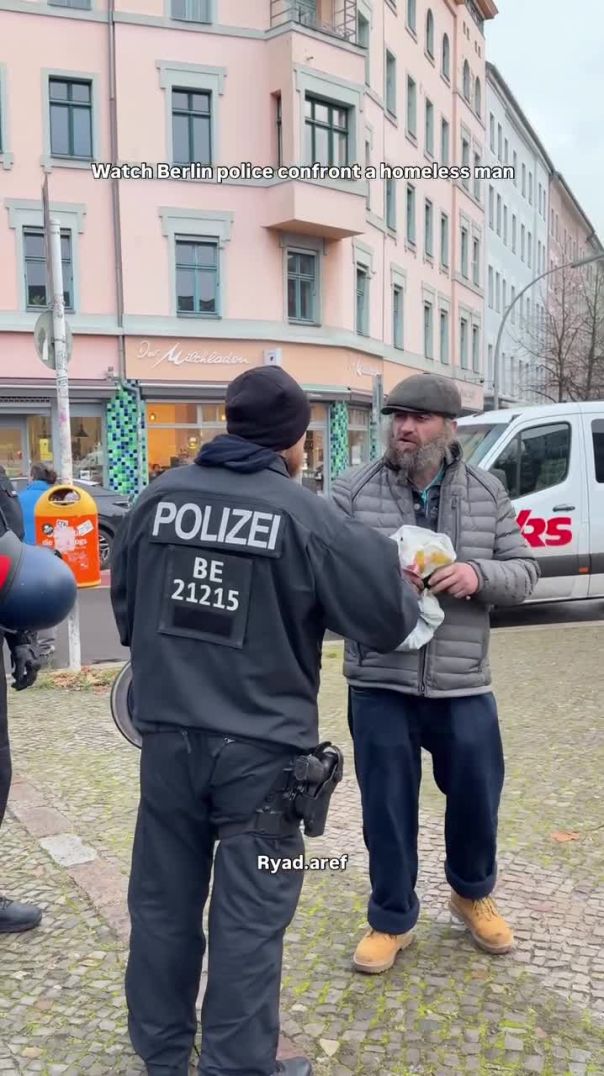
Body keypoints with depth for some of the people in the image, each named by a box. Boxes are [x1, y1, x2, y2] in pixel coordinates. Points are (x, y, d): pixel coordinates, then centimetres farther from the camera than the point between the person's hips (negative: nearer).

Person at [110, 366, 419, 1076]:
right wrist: (393, 570, 12)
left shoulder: (158, 497, 2)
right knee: (248, 917, 9)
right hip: (259, 747, -5)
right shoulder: (304, 515, -13)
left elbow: (124, 608, 14)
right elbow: (388, 618, -8)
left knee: (163, 900, 18)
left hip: (166, 736, 5)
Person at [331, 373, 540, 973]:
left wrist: (478, 575, -16)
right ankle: (391, 920, 32)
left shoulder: (487, 494, 4)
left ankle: (472, 893, 46)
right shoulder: (354, 490, -3)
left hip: (463, 686, 2)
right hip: (379, 685, -1)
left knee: (477, 797, 16)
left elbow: (523, 572, 5)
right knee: (387, 808, 10)